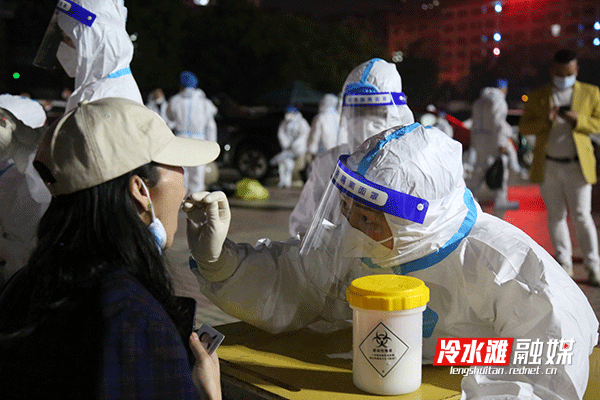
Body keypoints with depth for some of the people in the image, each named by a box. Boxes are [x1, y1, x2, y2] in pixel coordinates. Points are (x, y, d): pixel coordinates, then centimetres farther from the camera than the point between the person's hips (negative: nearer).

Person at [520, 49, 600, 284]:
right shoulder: (537, 97, 7)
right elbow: (524, 127, 4)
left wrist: (578, 120, -16)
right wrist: (545, 121, -16)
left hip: (577, 166, -2)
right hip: (547, 166, 2)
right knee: (556, 216, 7)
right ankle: (564, 264, 17)